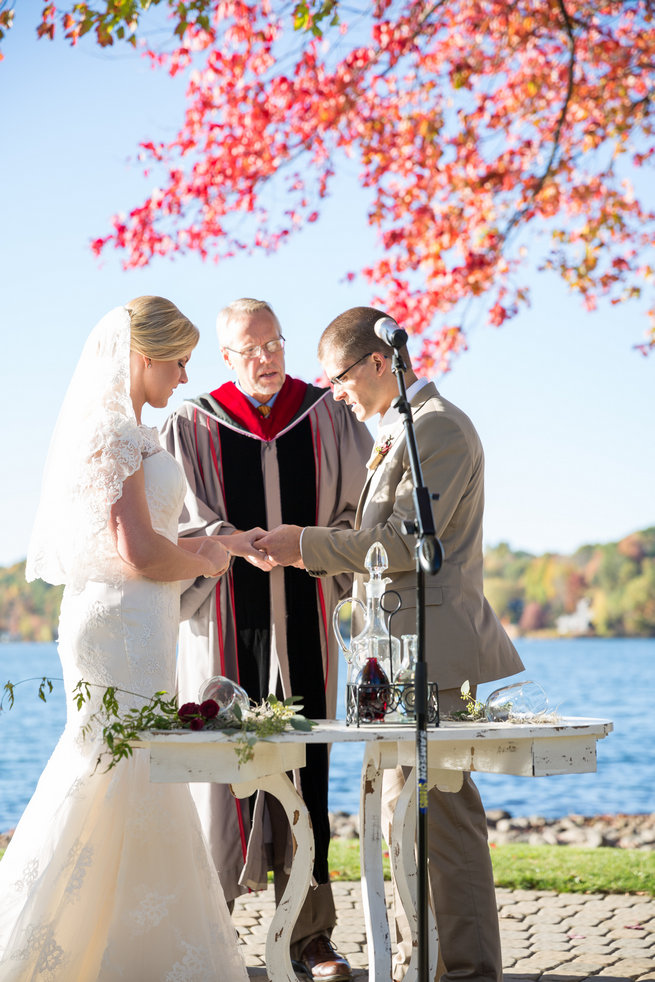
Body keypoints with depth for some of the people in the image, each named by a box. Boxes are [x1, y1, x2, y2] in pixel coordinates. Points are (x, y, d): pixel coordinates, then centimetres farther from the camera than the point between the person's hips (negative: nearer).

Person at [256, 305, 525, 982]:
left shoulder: (440, 426, -12)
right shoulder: (400, 432, 20)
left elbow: (404, 541, -19)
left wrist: (305, 545, -12)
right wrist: (306, 552, 9)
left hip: (433, 651, -11)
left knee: (438, 818, -8)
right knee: (402, 813, 15)